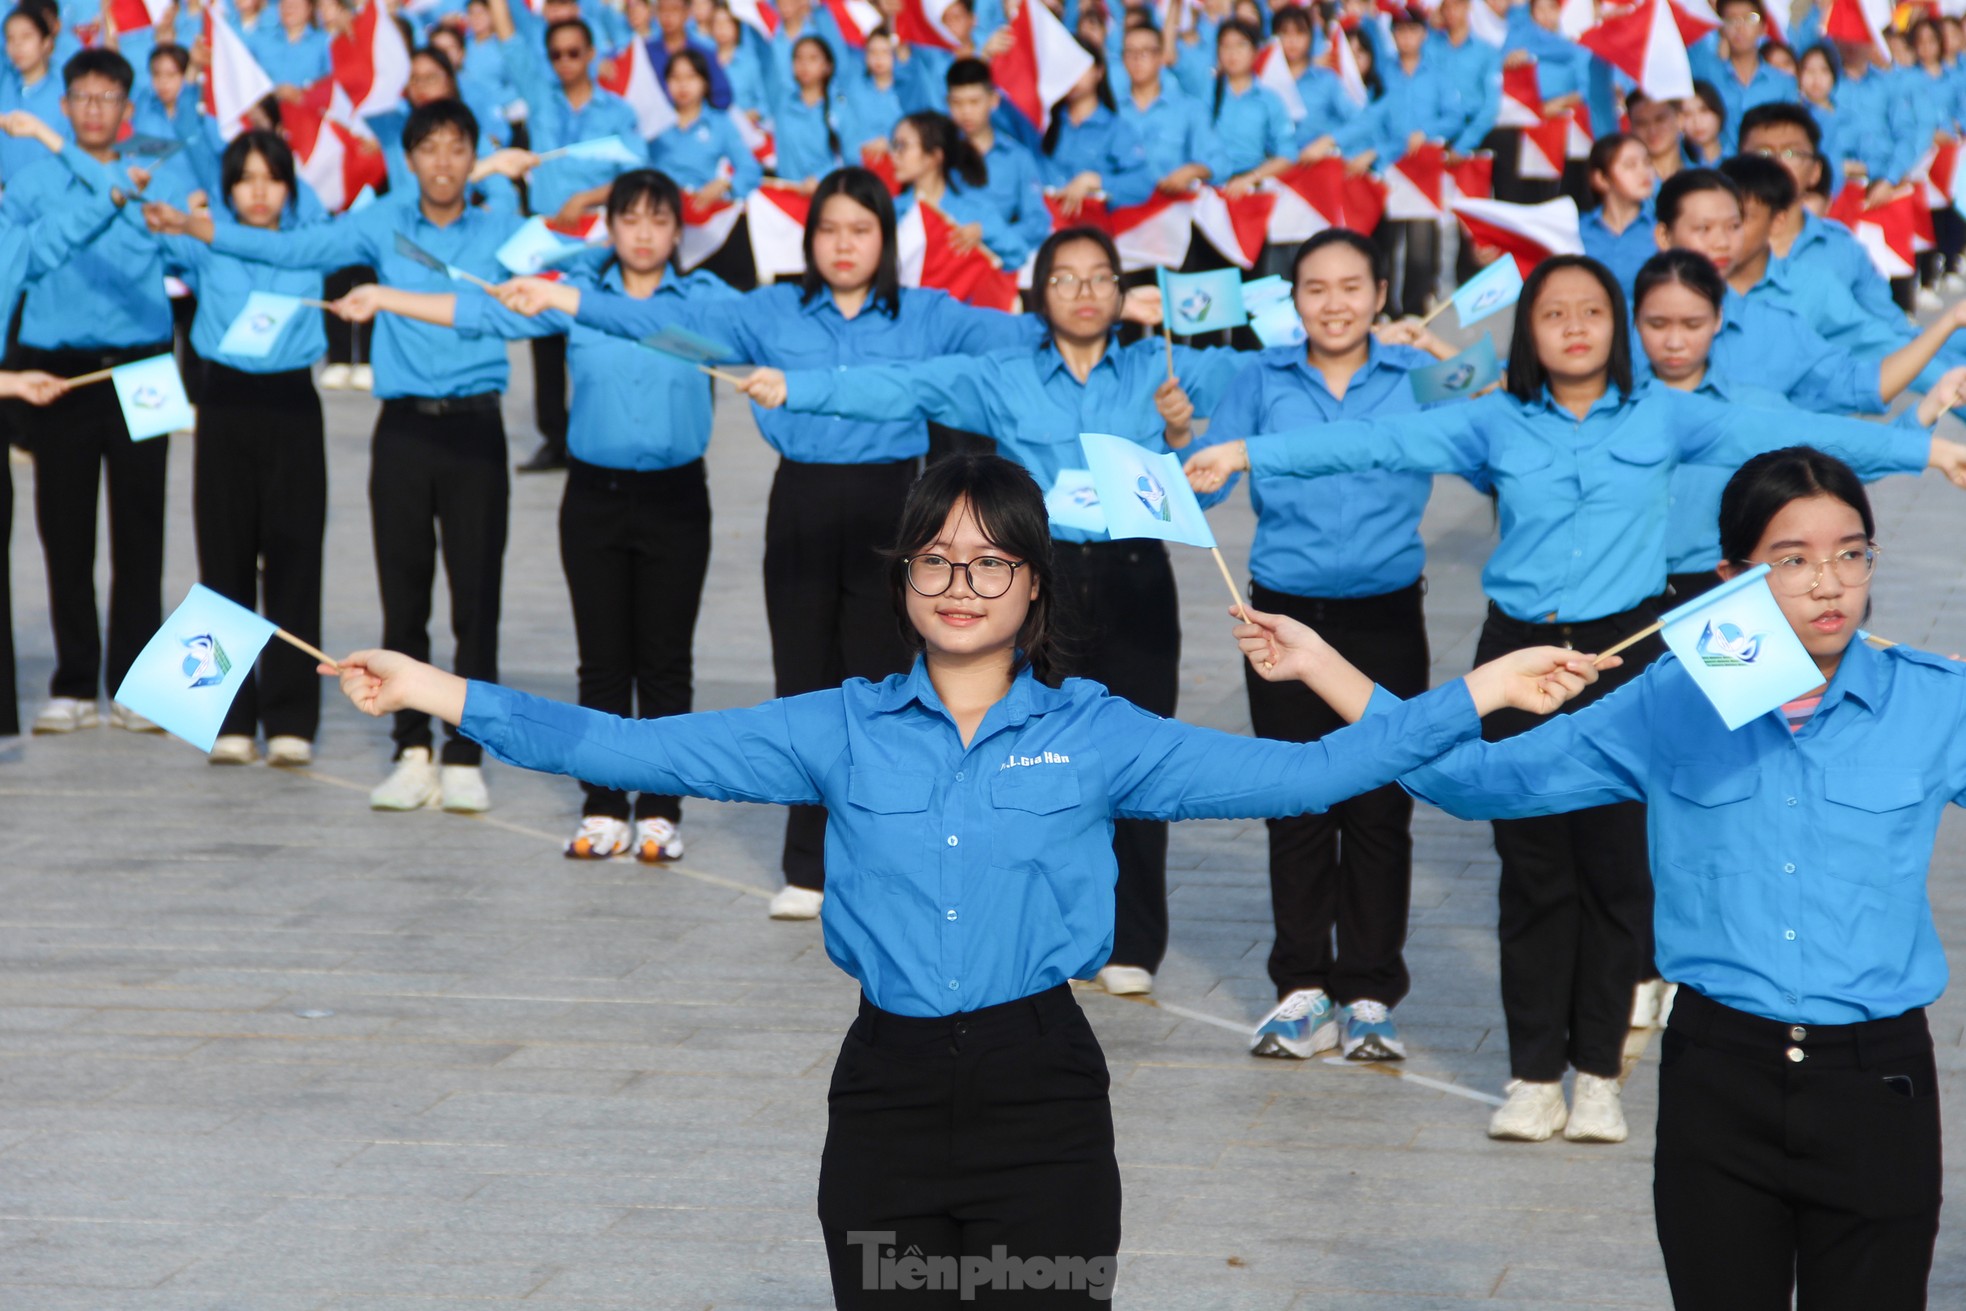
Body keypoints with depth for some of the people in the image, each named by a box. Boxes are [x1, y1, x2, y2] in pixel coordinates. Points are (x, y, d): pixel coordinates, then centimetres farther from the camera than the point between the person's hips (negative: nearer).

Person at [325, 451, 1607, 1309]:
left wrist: (1482, 693, -10)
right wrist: (446, 694, -8)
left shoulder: (1095, 735, 2)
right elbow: (637, 750, 0)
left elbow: (1298, 773, -3)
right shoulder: (845, 731, 5)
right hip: (889, 1093, 2)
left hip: (1042, 1093, -1)